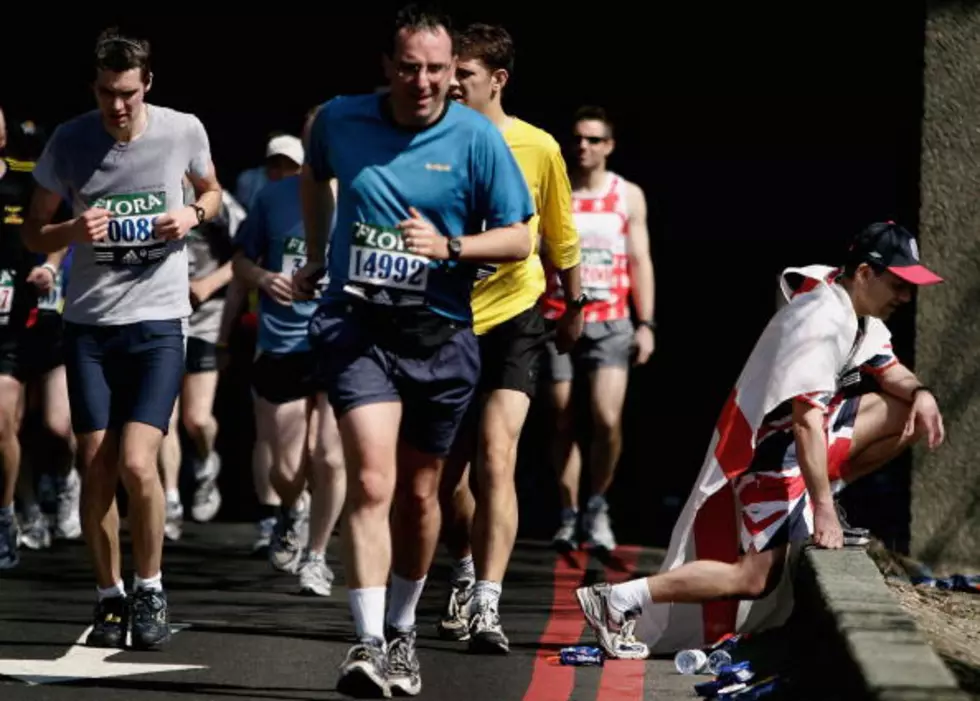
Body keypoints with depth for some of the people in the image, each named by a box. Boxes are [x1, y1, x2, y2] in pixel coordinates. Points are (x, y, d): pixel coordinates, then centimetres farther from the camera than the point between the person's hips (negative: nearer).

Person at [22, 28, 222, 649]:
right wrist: (73, 231, -17)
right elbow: (33, 233, 5)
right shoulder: (70, 141, -3)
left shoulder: (183, 131, -3)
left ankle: (150, 590, 4)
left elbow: (212, 191, 18)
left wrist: (194, 214, -5)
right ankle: (110, 596, 17)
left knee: (137, 463, -14)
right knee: (96, 471, 1)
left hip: (159, 322, -1)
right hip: (89, 323, 1)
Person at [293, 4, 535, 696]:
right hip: (357, 326, -1)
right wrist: (316, 256, 25)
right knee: (371, 482, -18)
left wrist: (448, 246, -19)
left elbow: (519, 238, -3)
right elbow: (314, 175, 25)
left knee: (419, 494, 13)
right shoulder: (341, 120, 0)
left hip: (439, 334, 1)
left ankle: (402, 632, 34)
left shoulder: (477, 138, -5)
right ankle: (368, 644, -22)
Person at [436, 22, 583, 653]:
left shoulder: (538, 148, -6)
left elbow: (560, 235, 9)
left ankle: (487, 605, -24)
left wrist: (575, 306, 20)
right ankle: (467, 573, 39)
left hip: (513, 322, -3)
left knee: (496, 461, -19)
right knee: (446, 476, 11)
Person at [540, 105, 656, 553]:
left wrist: (646, 323, 2)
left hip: (610, 322, 0)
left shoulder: (629, 196, 8)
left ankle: (597, 504, 4)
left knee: (608, 420, -15)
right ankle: (569, 516, 12)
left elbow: (640, 261, 9)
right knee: (563, 424, 3)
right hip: (557, 321, 0)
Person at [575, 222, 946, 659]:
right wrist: (824, 511, -31)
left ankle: (810, 504, 8)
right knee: (756, 577, -15)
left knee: (910, 413, 5)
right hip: (769, 447, -10)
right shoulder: (822, 321, -26)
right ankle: (618, 600, -12)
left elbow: (890, 373, 14)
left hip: (803, 433, 10)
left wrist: (919, 393, -12)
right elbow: (807, 420, -30)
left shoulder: (860, 312, 5)